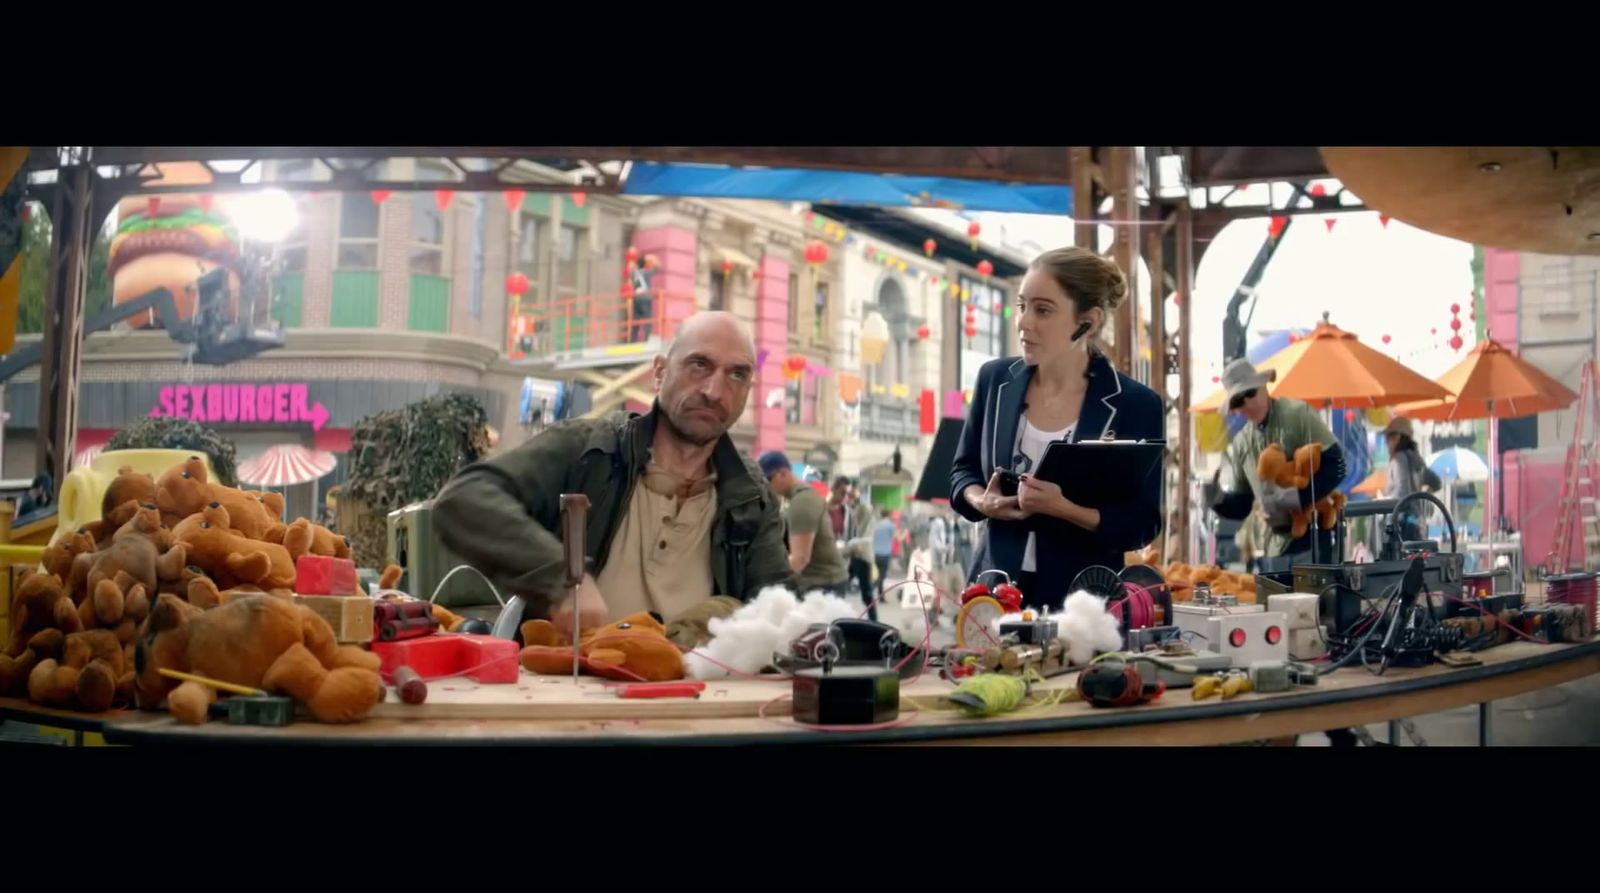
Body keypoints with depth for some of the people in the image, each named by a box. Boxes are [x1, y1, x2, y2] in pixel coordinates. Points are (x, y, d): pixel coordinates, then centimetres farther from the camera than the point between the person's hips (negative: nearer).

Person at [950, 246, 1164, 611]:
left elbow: (1142, 524, -7)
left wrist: (1063, 507, -23)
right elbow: (963, 471, 13)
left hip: (1083, 599, -3)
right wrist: (983, 501, -10)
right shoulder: (995, 380, 3)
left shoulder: (1135, 404, -7)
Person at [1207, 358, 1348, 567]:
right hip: (1274, 546, 5)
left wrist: (1298, 496, -23)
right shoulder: (1241, 444, 8)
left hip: (1313, 537, -5)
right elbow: (1243, 503, 14)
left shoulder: (1298, 415, -6)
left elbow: (1335, 466, -12)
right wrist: (1219, 499, -7)